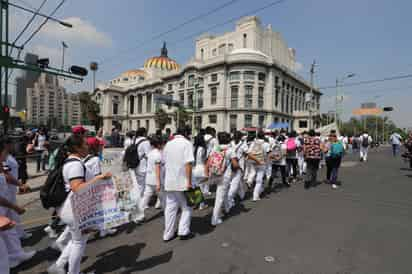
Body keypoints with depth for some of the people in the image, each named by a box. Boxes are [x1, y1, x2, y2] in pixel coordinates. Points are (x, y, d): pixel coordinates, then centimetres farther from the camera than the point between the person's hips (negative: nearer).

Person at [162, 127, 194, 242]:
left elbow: (164, 162, 14)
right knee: (186, 207, 13)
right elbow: (188, 163, -18)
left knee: (170, 208, 14)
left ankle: (168, 234, 22)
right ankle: (183, 231, 11)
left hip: (169, 182, 6)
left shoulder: (168, 144, 9)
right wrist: (189, 182, -16)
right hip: (182, 182, -5)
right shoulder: (187, 143, -10)